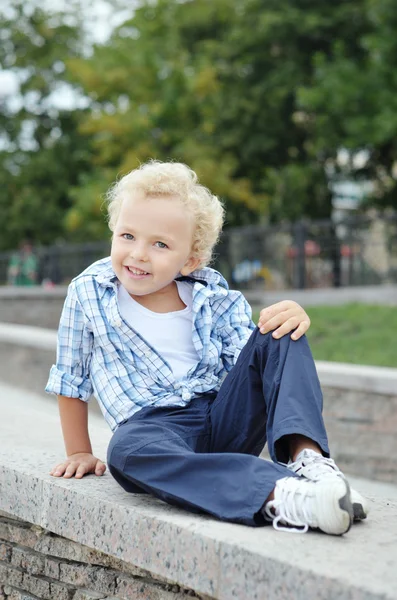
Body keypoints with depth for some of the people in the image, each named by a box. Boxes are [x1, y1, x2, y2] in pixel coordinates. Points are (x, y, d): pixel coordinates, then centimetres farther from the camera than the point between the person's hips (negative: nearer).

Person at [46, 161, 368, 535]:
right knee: (126, 450, -39)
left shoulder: (212, 295, 6)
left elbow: (247, 359, 3)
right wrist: (79, 453, 18)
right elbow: (71, 379, 14)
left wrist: (289, 320, -18)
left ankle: (308, 458, -36)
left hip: (226, 416, 3)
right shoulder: (88, 293, 3)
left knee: (277, 338, -15)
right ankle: (277, 493, -56)